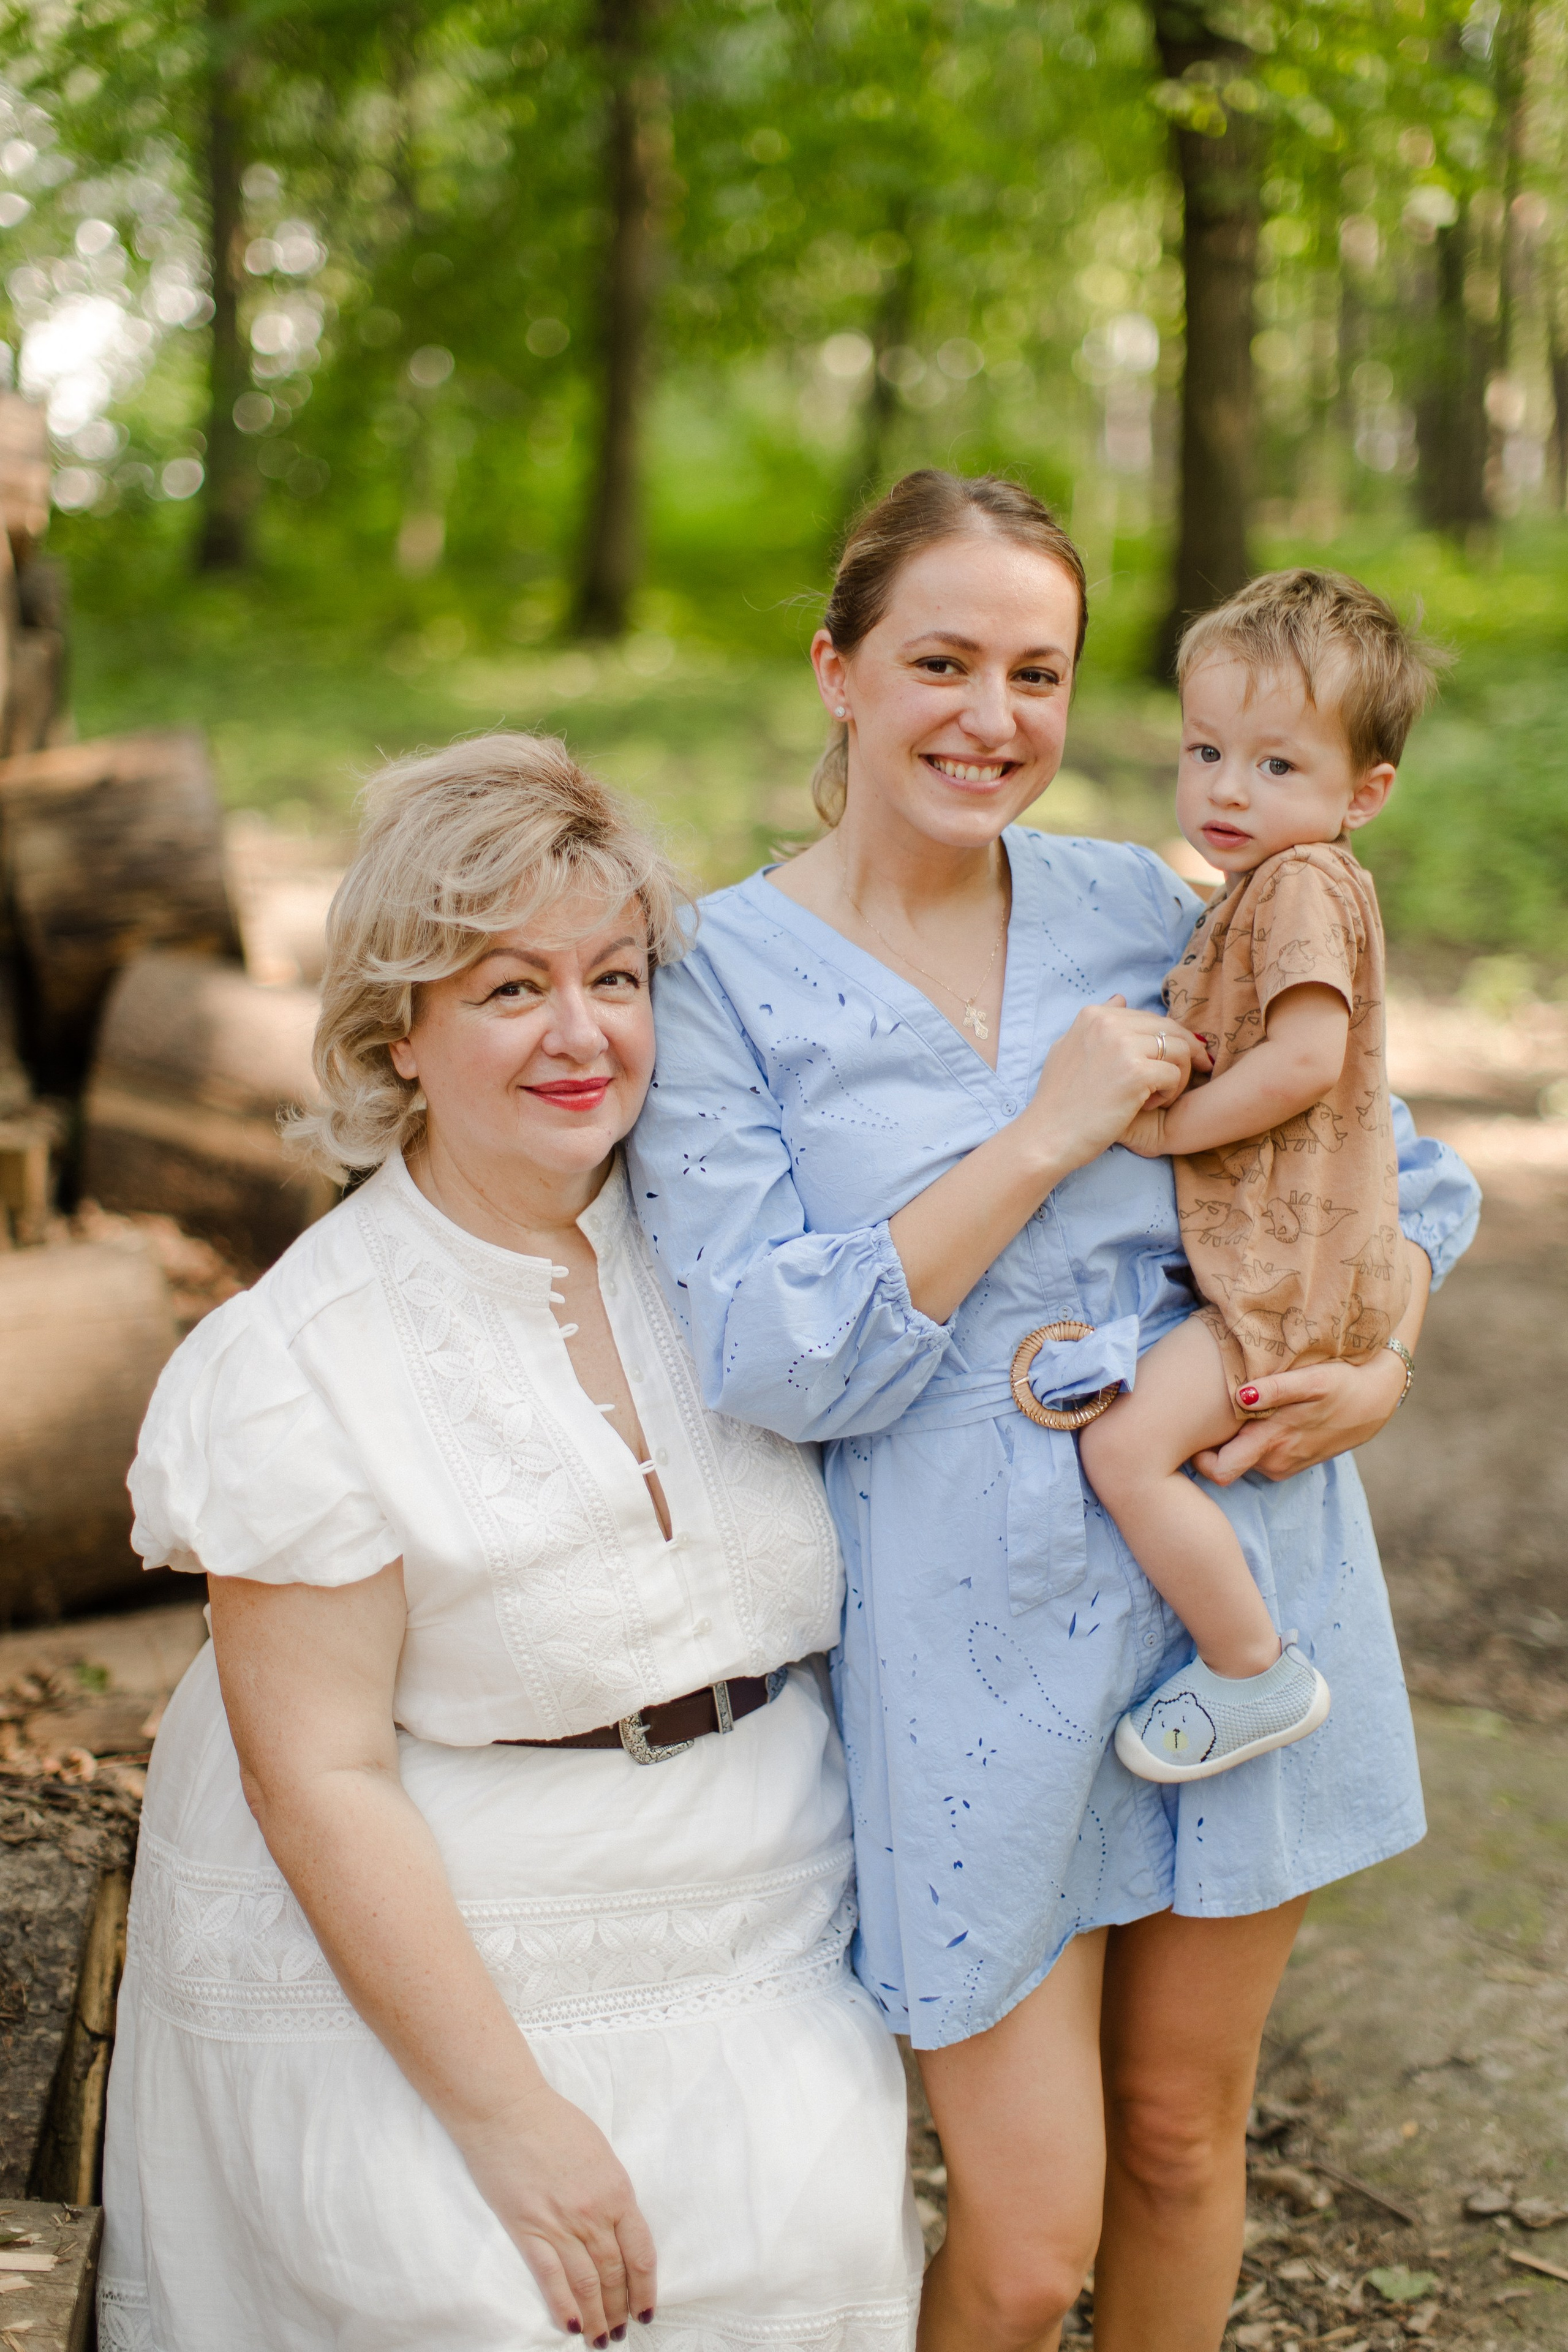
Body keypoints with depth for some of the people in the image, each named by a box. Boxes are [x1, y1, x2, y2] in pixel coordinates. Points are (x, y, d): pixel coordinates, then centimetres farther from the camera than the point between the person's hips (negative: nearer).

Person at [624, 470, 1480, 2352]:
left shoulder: (1140, 910, 4)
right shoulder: (725, 977, -6)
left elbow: (1396, 1168, 14)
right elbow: (765, 1356, -15)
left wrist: (1379, 1366, -6)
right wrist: (1041, 1141, -17)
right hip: (974, 1637, -3)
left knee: (1182, 2142, 17)